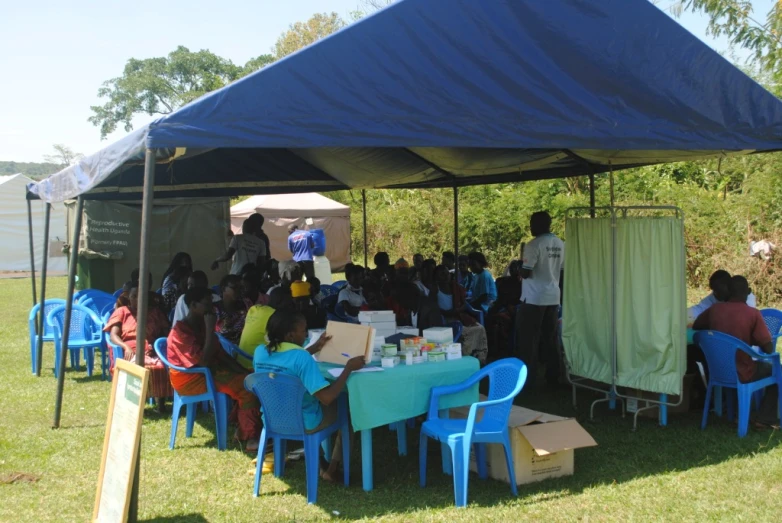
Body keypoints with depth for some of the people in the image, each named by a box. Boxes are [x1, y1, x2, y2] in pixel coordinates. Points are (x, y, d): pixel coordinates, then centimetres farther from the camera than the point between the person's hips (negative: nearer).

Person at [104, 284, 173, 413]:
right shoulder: (122, 312, 16)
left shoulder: (154, 311, 22)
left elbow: (166, 332, 15)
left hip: (151, 351, 1)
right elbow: (113, 335, 3)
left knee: (161, 366, -35)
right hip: (130, 352, -1)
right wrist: (126, 347, -18)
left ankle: (160, 402, -26)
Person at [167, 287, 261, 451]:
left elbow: (221, 354, 12)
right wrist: (211, 329, -24)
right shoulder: (181, 332, -19)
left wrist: (242, 370, -2)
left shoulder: (200, 326, 11)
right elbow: (204, 361, -27)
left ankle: (243, 429, -1)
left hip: (209, 371, 9)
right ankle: (249, 437, -15)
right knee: (247, 386, -21)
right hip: (191, 379, -9)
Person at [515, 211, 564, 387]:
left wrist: (521, 264, 4)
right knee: (551, 338, 12)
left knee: (529, 339, 1)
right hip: (553, 297, 7)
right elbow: (562, 271, 12)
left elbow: (525, 273, -17)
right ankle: (553, 376, 15)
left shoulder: (534, 245, -14)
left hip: (534, 299, -7)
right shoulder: (560, 244, 7)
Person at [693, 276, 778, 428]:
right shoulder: (753, 314, -16)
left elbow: (696, 327, 13)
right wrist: (752, 339, 5)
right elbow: (769, 349, -14)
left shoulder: (714, 309, -5)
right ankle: (766, 418, 21)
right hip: (741, 375, -5)